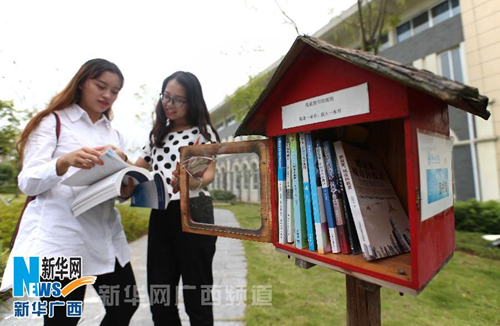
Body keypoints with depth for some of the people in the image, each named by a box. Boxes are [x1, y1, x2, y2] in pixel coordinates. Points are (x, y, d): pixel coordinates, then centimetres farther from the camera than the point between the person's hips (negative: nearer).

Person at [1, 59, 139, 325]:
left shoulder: (113, 135, 15)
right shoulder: (53, 122, 2)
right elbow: (27, 183, -7)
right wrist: (65, 162, -26)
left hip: (106, 235, 5)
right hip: (61, 236, -4)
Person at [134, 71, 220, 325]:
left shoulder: (203, 131, 2)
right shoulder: (158, 134, 18)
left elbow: (210, 173, -9)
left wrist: (192, 182, -31)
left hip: (193, 213, -5)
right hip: (160, 216, 5)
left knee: (197, 293, 2)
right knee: (159, 294, 9)